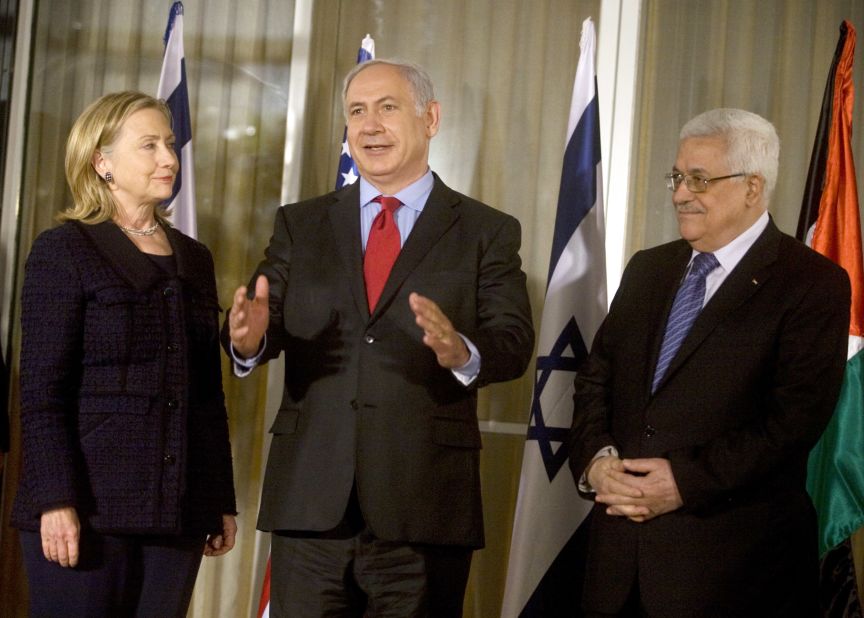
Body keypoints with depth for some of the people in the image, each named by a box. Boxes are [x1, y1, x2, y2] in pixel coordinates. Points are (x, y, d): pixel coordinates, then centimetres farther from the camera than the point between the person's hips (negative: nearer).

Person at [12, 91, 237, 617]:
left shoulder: (194, 258, 16)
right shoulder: (65, 251, 0)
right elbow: (42, 391, -8)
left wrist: (222, 500, 14)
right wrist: (56, 500, -17)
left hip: (179, 513, 5)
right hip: (89, 508, -5)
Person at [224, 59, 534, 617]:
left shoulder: (487, 232, 6)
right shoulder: (300, 225, 13)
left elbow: (514, 342, -6)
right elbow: (263, 322, 4)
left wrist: (462, 352, -29)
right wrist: (249, 337, -21)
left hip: (423, 508, -2)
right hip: (310, 502, 2)